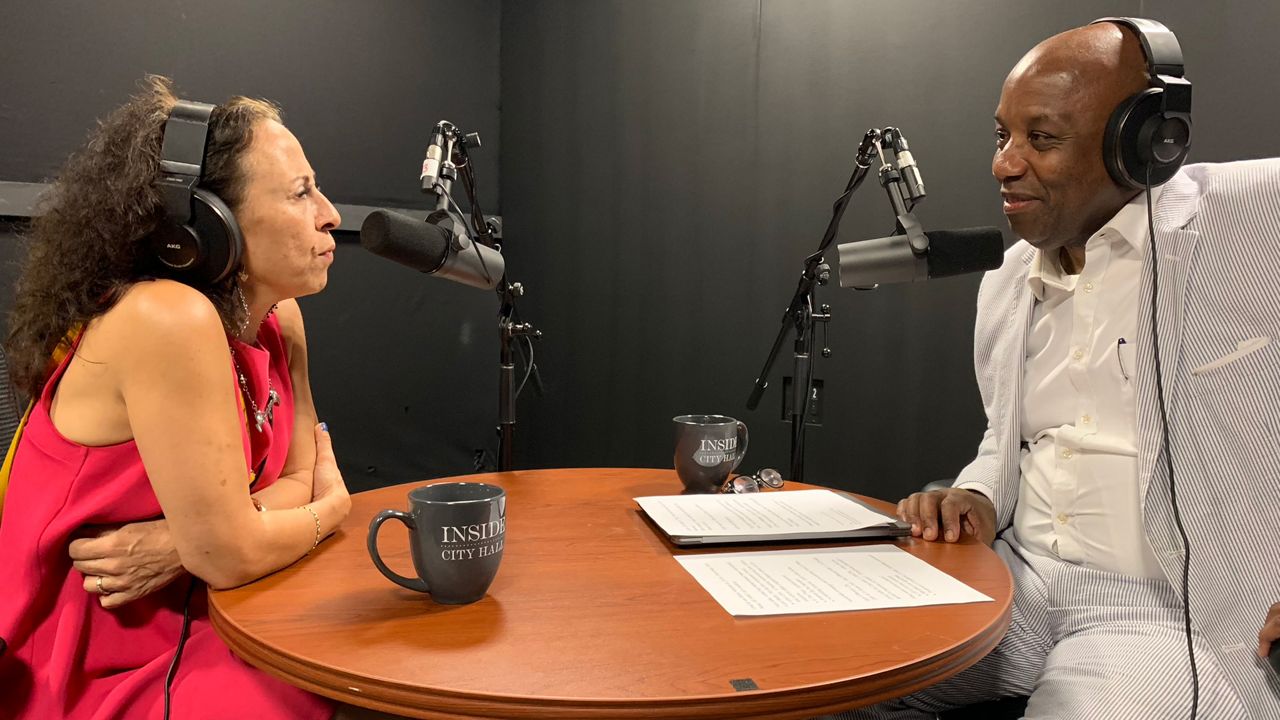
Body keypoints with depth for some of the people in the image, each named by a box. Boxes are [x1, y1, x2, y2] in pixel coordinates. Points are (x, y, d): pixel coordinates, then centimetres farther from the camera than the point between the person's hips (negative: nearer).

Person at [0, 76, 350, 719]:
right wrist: (333, 508, -5)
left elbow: (296, 481, -1)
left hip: (204, 622, 6)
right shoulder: (168, 321, -25)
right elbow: (228, 554, -23)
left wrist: (184, 541, -18)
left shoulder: (279, 319, -2)